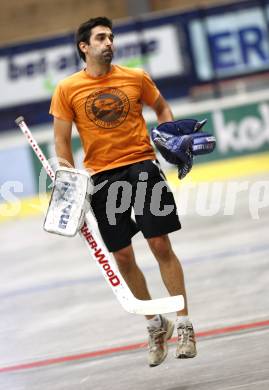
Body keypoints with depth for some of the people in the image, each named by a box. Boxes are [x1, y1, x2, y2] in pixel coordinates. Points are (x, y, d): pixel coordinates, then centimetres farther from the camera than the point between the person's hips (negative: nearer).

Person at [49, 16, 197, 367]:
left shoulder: (136, 78, 3)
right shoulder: (67, 90, 1)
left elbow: (161, 107, 19)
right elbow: (62, 141, 6)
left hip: (142, 165, -1)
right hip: (101, 177, 1)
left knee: (161, 246, -6)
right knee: (123, 257, 5)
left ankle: (183, 324, 1)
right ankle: (156, 325, 23)